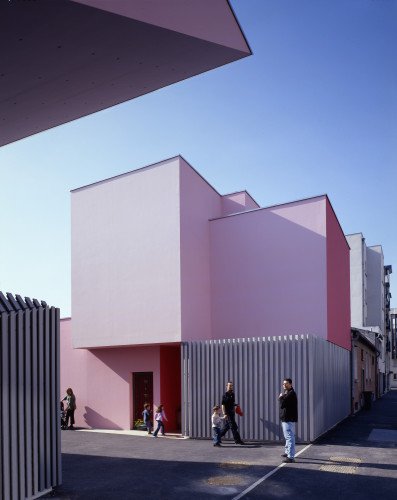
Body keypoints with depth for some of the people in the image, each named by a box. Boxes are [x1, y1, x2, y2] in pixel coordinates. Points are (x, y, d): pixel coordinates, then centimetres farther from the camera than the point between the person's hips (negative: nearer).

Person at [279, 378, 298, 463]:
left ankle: (291, 457, -11)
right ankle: (288, 452, 38)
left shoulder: (291, 394, -18)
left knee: (289, 437, -11)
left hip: (288, 419, -11)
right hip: (285, 418, 11)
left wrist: (280, 397, -7)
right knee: (287, 436, 23)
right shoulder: (286, 392, 17)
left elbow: (282, 404, -24)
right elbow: (282, 404, 14)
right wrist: (281, 397, -4)